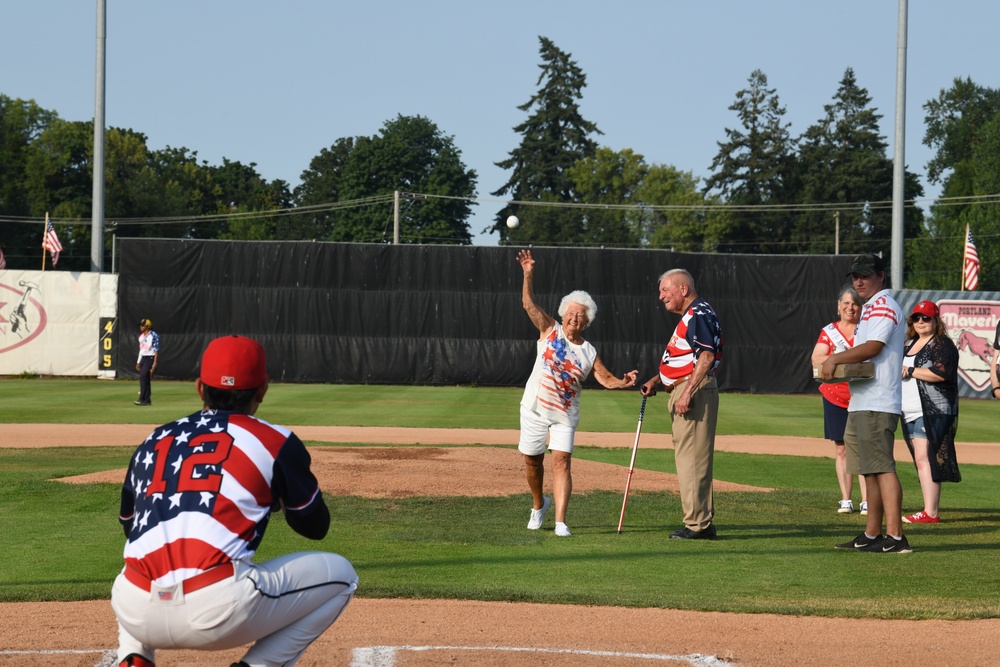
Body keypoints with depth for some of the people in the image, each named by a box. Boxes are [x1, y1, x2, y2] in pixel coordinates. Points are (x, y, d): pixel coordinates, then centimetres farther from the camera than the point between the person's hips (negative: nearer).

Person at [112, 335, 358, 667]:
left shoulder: (153, 442, 21)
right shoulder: (275, 441, 9)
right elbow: (315, 526, 19)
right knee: (339, 573, 17)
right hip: (219, 612, -5)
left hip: (138, 614, 5)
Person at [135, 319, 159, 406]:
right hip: (143, 359, 8)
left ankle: (142, 399, -19)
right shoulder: (141, 336, 14)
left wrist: (154, 364, -18)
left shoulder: (154, 336, -12)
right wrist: (138, 362, 18)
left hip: (150, 358, -8)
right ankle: (147, 400, 11)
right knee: (145, 379, 7)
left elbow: (156, 350, -14)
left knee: (143, 377, -19)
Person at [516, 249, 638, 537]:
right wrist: (528, 275, -23)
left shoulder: (589, 352, 2)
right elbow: (528, 303, -9)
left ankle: (560, 522, -17)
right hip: (535, 408, 0)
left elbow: (606, 379, -5)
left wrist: (623, 382, -27)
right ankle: (538, 504, 37)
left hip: (565, 415, 0)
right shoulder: (549, 330, 0)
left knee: (561, 461, -13)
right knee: (532, 461, 9)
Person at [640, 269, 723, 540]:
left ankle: (698, 524, -11)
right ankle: (703, 521, 17)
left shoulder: (699, 314, -12)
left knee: (692, 458, -11)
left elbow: (706, 357, -22)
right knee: (689, 458, 13)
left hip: (695, 390, -11)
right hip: (684, 391, 11)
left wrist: (687, 393, -26)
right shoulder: (689, 316, 21)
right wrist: (657, 380, 17)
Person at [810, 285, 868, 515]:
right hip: (835, 397, 2)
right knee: (841, 449, 4)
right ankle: (846, 500, 10)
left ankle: (866, 501, -7)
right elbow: (816, 359, -2)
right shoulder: (829, 331, 9)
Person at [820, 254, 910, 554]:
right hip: (862, 402, 11)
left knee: (882, 468, -14)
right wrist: (839, 365, 11)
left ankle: (895, 536, -19)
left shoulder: (884, 306, -8)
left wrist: (836, 359, -15)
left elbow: (873, 347, -20)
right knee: (870, 470, 12)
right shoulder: (869, 308, 23)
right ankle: (872, 535, 16)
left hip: (877, 403, -11)